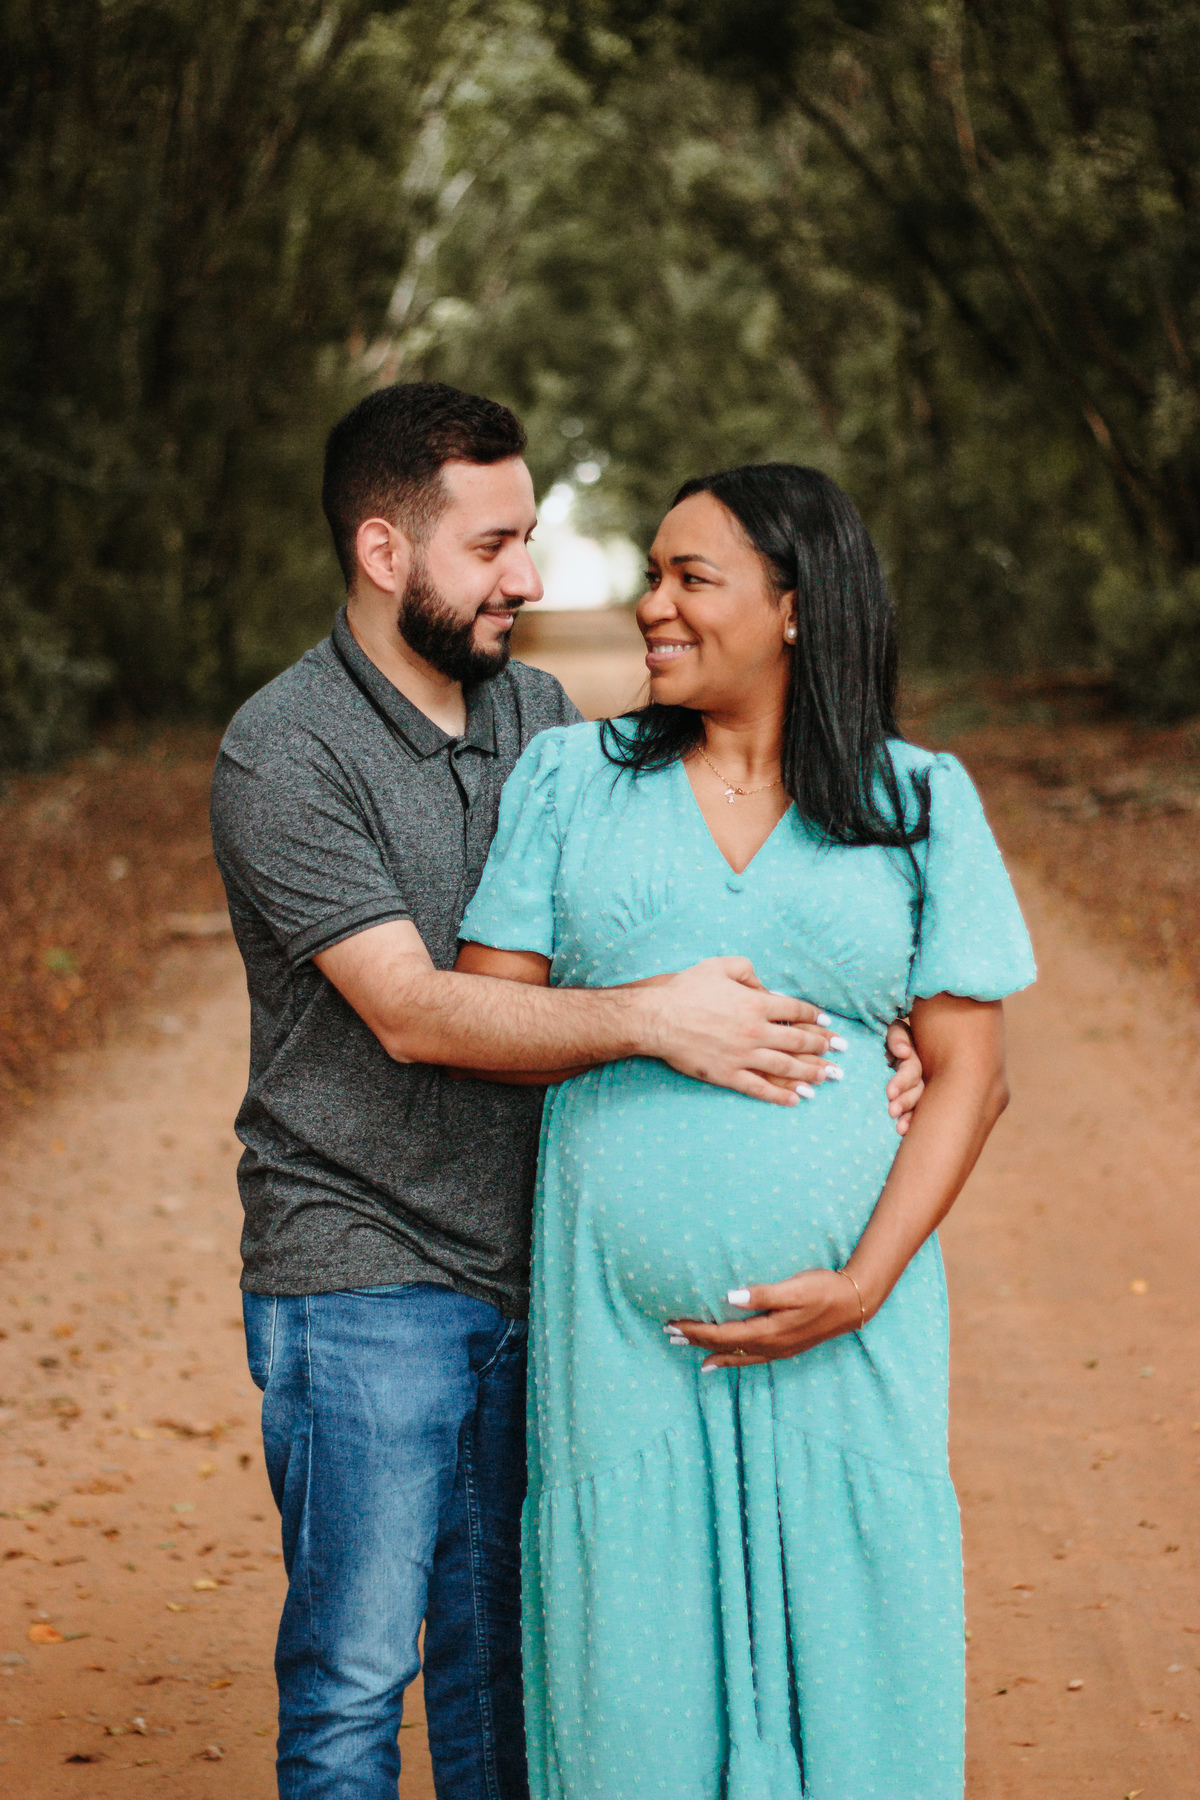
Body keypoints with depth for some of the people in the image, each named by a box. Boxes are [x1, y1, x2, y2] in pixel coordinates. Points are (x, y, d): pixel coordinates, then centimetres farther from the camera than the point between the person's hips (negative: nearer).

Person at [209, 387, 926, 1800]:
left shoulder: (540, 715, 8)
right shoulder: (283, 754, -12)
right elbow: (412, 1010, -20)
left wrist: (849, 1044, -6)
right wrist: (651, 1020, -28)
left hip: (524, 1266, 6)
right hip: (360, 1279, -6)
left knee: (504, 1657, 14)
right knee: (355, 1673, 0)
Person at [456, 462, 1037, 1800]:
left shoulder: (918, 801, 4)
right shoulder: (573, 778, 8)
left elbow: (970, 1074, 0)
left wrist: (862, 1287, -10)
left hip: (844, 1332, 0)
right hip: (619, 1325, 1)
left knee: (846, 1649, 2)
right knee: (629, 1663, 4)